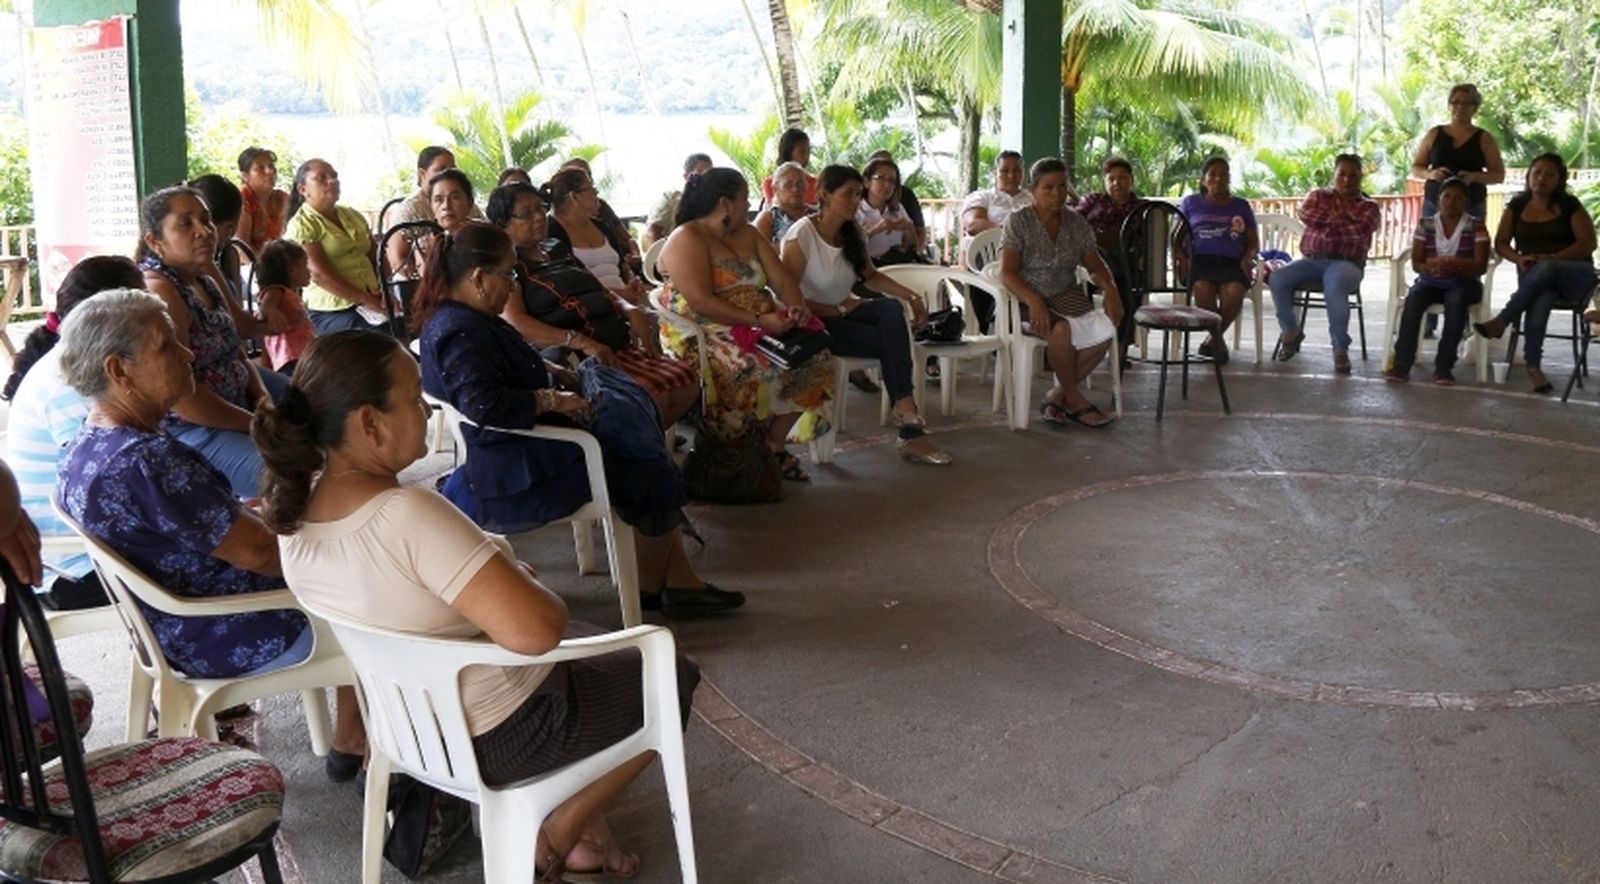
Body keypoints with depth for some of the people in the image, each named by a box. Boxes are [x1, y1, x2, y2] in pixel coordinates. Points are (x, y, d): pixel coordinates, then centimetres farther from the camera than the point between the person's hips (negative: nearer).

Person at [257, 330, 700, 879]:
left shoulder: (295, 504, -9)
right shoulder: (408, 515, -37)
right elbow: (534, 631, -40)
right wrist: (541, 593, -18)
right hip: (496, 736, -8)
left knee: (590, 645, 32)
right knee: (672, 679, 15)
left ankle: (582, 834, 31)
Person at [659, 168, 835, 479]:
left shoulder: (749, 235, 17)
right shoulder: (687, 240, -8)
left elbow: (782, 280, 11)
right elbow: (701, 303, -20)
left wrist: (796, 308, -12)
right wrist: (758, 321, -26)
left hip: (764, 326, 8)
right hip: (702, 334, -7)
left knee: (813, 358, -15)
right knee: (761, 367, -33)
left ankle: (775, 444, -7)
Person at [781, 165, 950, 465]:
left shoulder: (853, 234, 6)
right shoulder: (801, 235, -16)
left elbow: (871, 276, 17)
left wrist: (911, 296, 1)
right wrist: (838, 309, -16)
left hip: (842, 314, 6)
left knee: (891, 308, -26)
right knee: (893, 342, -24)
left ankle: (905, 410, -31)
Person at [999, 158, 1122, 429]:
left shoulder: (1076, 222, 10)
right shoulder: (1018, 221, -5)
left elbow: (1095, 266, 14)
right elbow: (1007, 273, -14)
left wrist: (1110, 289, -9)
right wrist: (1033, 301, -32)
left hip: (1067, 297, 5)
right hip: (1028, 300, -5)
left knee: (1105, 329, -24)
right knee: (1062, 330, -36)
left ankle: (1057, 395, -8)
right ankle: (1075, 400, -11)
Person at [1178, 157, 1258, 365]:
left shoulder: (1241, 206, 23)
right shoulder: (1190, 203, 20)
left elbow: (1254, 242, 20)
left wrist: (1247, 258, -3)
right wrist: (1182, 258, -8)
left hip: (1231, 262, 1)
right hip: (1199, 260, -1)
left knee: (1234, 292, -34)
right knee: (1203, 289, -37)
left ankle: (1214, 337, -7)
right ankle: (1219, 340, -13)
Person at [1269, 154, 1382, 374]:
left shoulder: (1368, 206, 12)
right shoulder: (1318, 195, 18)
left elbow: (1359, 230, -9)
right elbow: (1306, 214, -4)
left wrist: (1326, 222, -1)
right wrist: (1342, 219, -5)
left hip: (1346, 263, -3)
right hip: (1312, 260, 3)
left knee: (1334, 285, -39)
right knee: (1277, 278, -26)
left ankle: (1341, 348, -28)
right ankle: (1291, 331, -3)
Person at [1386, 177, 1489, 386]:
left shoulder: (1476, 226, 1)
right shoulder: (1425, 224, 8)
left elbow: (1481, 266, -6)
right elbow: (1416, 263, 3)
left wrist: (1454, 265, -24)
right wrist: (1431, 266, -21)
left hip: (1463, 282, -2)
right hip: (1431, 281, 2)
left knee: (1456, 301, -36)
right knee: (1413, 298, -32)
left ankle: (1444, 366, -35)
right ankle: (1402, 363, -35)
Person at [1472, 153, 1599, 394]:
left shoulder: (1570, 206, 1)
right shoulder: (1516, 206, 10)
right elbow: (1501, 243, 11)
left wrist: (1552, 258, -19)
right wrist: (1519, 258, -11)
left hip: (1575, 274, -1)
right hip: (1533, 275, 2)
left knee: (1546, 269, -40)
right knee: (1540, 300, -37)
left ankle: (1503, 320, -35)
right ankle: (1533, 366, -37)